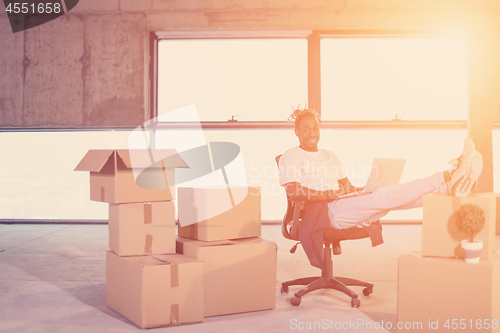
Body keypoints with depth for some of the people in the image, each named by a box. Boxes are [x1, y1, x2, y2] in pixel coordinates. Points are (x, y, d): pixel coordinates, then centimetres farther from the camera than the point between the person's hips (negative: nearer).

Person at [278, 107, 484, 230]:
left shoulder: (330, 156, 27)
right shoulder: (291, 156, 4)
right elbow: (293, 192, -11)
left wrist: (356, 191, 4)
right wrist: (326, 194, -19)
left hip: (352, 212, 7)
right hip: (328, 212, -7)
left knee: (388, 197, -19)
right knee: (385, 196, -25)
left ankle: (449, 187, -35)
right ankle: (446, 178, -34)